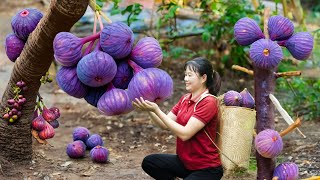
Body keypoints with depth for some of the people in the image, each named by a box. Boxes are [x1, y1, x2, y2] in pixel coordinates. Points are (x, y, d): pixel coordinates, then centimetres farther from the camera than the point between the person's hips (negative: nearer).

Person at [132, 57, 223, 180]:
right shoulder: (185, 99, 7)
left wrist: (157, 110, -23)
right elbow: (165, 124, 3)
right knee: (148, 162, -9)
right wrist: (148, 110, -13)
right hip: (185, 162, 7)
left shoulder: (208, 102, -17)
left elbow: (185, 134, -24)